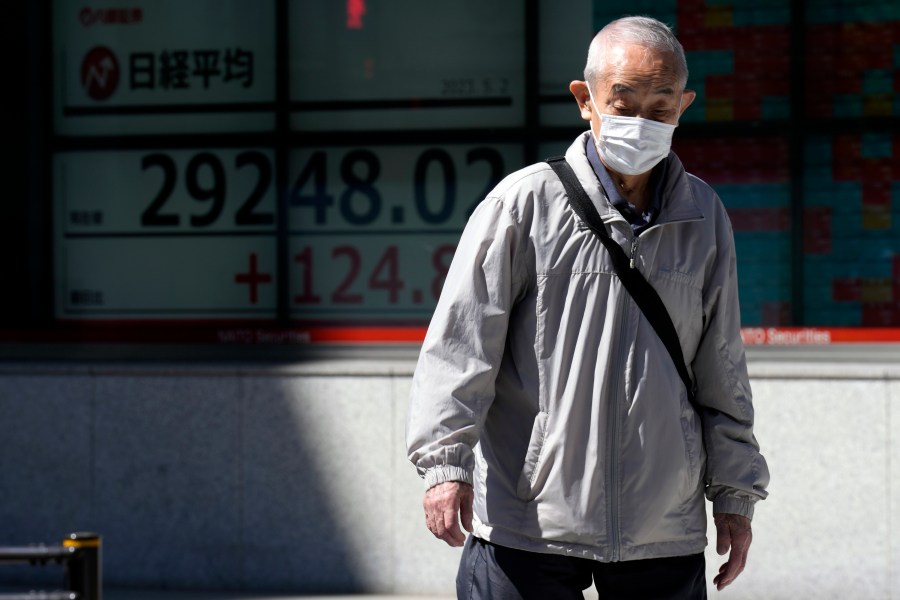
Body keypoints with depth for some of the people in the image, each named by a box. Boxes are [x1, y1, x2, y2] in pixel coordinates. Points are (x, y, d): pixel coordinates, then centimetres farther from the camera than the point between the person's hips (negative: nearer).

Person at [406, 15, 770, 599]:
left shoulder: (704, 216, 10)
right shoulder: (524, 202, -3)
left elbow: (721, 370, 16)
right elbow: (460, 342, -5)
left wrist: (734, 495, 16)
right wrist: (446, 461, -14)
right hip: (526, 521, -3)